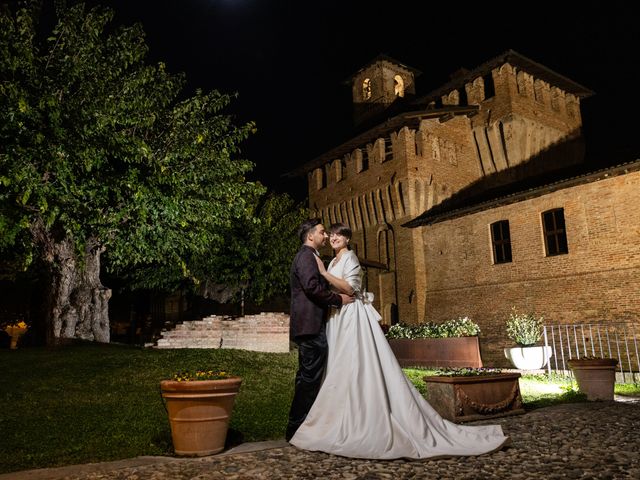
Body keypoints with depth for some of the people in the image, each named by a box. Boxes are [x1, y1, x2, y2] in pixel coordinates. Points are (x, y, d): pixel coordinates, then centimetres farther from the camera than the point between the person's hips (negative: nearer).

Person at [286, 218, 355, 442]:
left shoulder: (307, 256, 24)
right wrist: (339, 299, -13)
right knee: (310, 377, -7)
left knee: (306, 377, 14)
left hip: (307, 325, 11)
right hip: (311, 325, -11)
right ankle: (298, 427, -1)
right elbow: (312, 287, -21)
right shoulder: (307, 256, -9)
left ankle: (296, 427, 21)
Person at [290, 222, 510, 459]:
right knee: (342, 371, 8)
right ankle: (349, 425, 13)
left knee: (360, 368, -11)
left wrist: (324, 273, -19)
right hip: (338, 319, 9)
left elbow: (349, 287, -20)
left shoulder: (350, 257, -7)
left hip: (353, 318, -9)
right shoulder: (333, 262, 19)